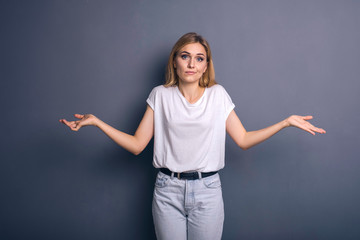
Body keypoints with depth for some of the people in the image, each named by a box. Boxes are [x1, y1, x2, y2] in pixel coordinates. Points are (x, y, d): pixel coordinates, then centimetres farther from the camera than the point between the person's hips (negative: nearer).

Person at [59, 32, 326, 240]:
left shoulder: (218, 95, 3)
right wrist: (95, 121, -8)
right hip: (168, 190, 0)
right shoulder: (160, 95, 3)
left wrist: (286, 122, -3)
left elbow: (244, 140, 3)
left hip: (207, 190, 0)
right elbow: (136, 145, -1)